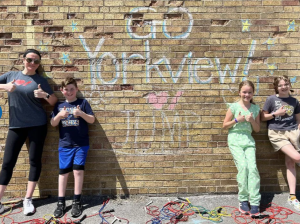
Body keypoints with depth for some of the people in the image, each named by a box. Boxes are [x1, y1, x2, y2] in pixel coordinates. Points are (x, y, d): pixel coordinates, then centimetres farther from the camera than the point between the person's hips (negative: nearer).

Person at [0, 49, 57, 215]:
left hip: (37, 125, -1)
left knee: (35, 160, 1)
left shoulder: (40, 80, 2)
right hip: (16, 125, 1)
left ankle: (28, 200, 12)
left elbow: (54, 102, 1)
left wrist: (45, 95, -19)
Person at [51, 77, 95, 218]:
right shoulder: (59, 105, 8)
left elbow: (92, 120, -2)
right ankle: (61, 203, 16)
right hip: (64, 145, 2)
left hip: (81, 144, -2)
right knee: (63, 172, 6)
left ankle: (76, 202, 11)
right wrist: (59, 115, -14)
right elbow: (53, 124, 6)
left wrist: (81, 113, -19)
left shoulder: (83, 103, 1)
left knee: (78, 171, -2)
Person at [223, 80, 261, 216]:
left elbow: (257, 129, 12)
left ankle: (255, 203, -9)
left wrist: (252, 120, -7)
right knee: (243, 167, -17)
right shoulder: (234, 106, -2)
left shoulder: (255, 108, 9)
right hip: (235, 139, -3)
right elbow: (225, 125, 2)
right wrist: (237, 120, -12)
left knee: (252, 167, -13)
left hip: (248, 140, 3)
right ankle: (243, 200, -3)